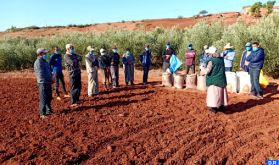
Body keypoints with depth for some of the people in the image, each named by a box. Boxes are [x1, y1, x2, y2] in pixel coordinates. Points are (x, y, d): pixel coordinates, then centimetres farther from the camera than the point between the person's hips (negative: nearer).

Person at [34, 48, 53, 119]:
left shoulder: (45, 61, 16)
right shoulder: (38, 62, -14)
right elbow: (40, 74, -19)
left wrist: (51, 78, 10)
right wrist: (43, 82, -19)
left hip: (48, 82, 10)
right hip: (43, 83, -9)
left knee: (49, 98, 19)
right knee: (43, 99, -4)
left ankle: (48, 111, 33)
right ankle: (42, 114, 4)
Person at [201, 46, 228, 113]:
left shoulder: (212, 61, -18)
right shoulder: (221, 59, 2)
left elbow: (207, 71, -22)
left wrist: (203, 70, 0)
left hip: (214, 81, -6)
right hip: (221, 79, 6)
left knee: (214, 93, 1)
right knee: (221, 92, 16)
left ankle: (214, 108, 4)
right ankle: (221, 106, 27)